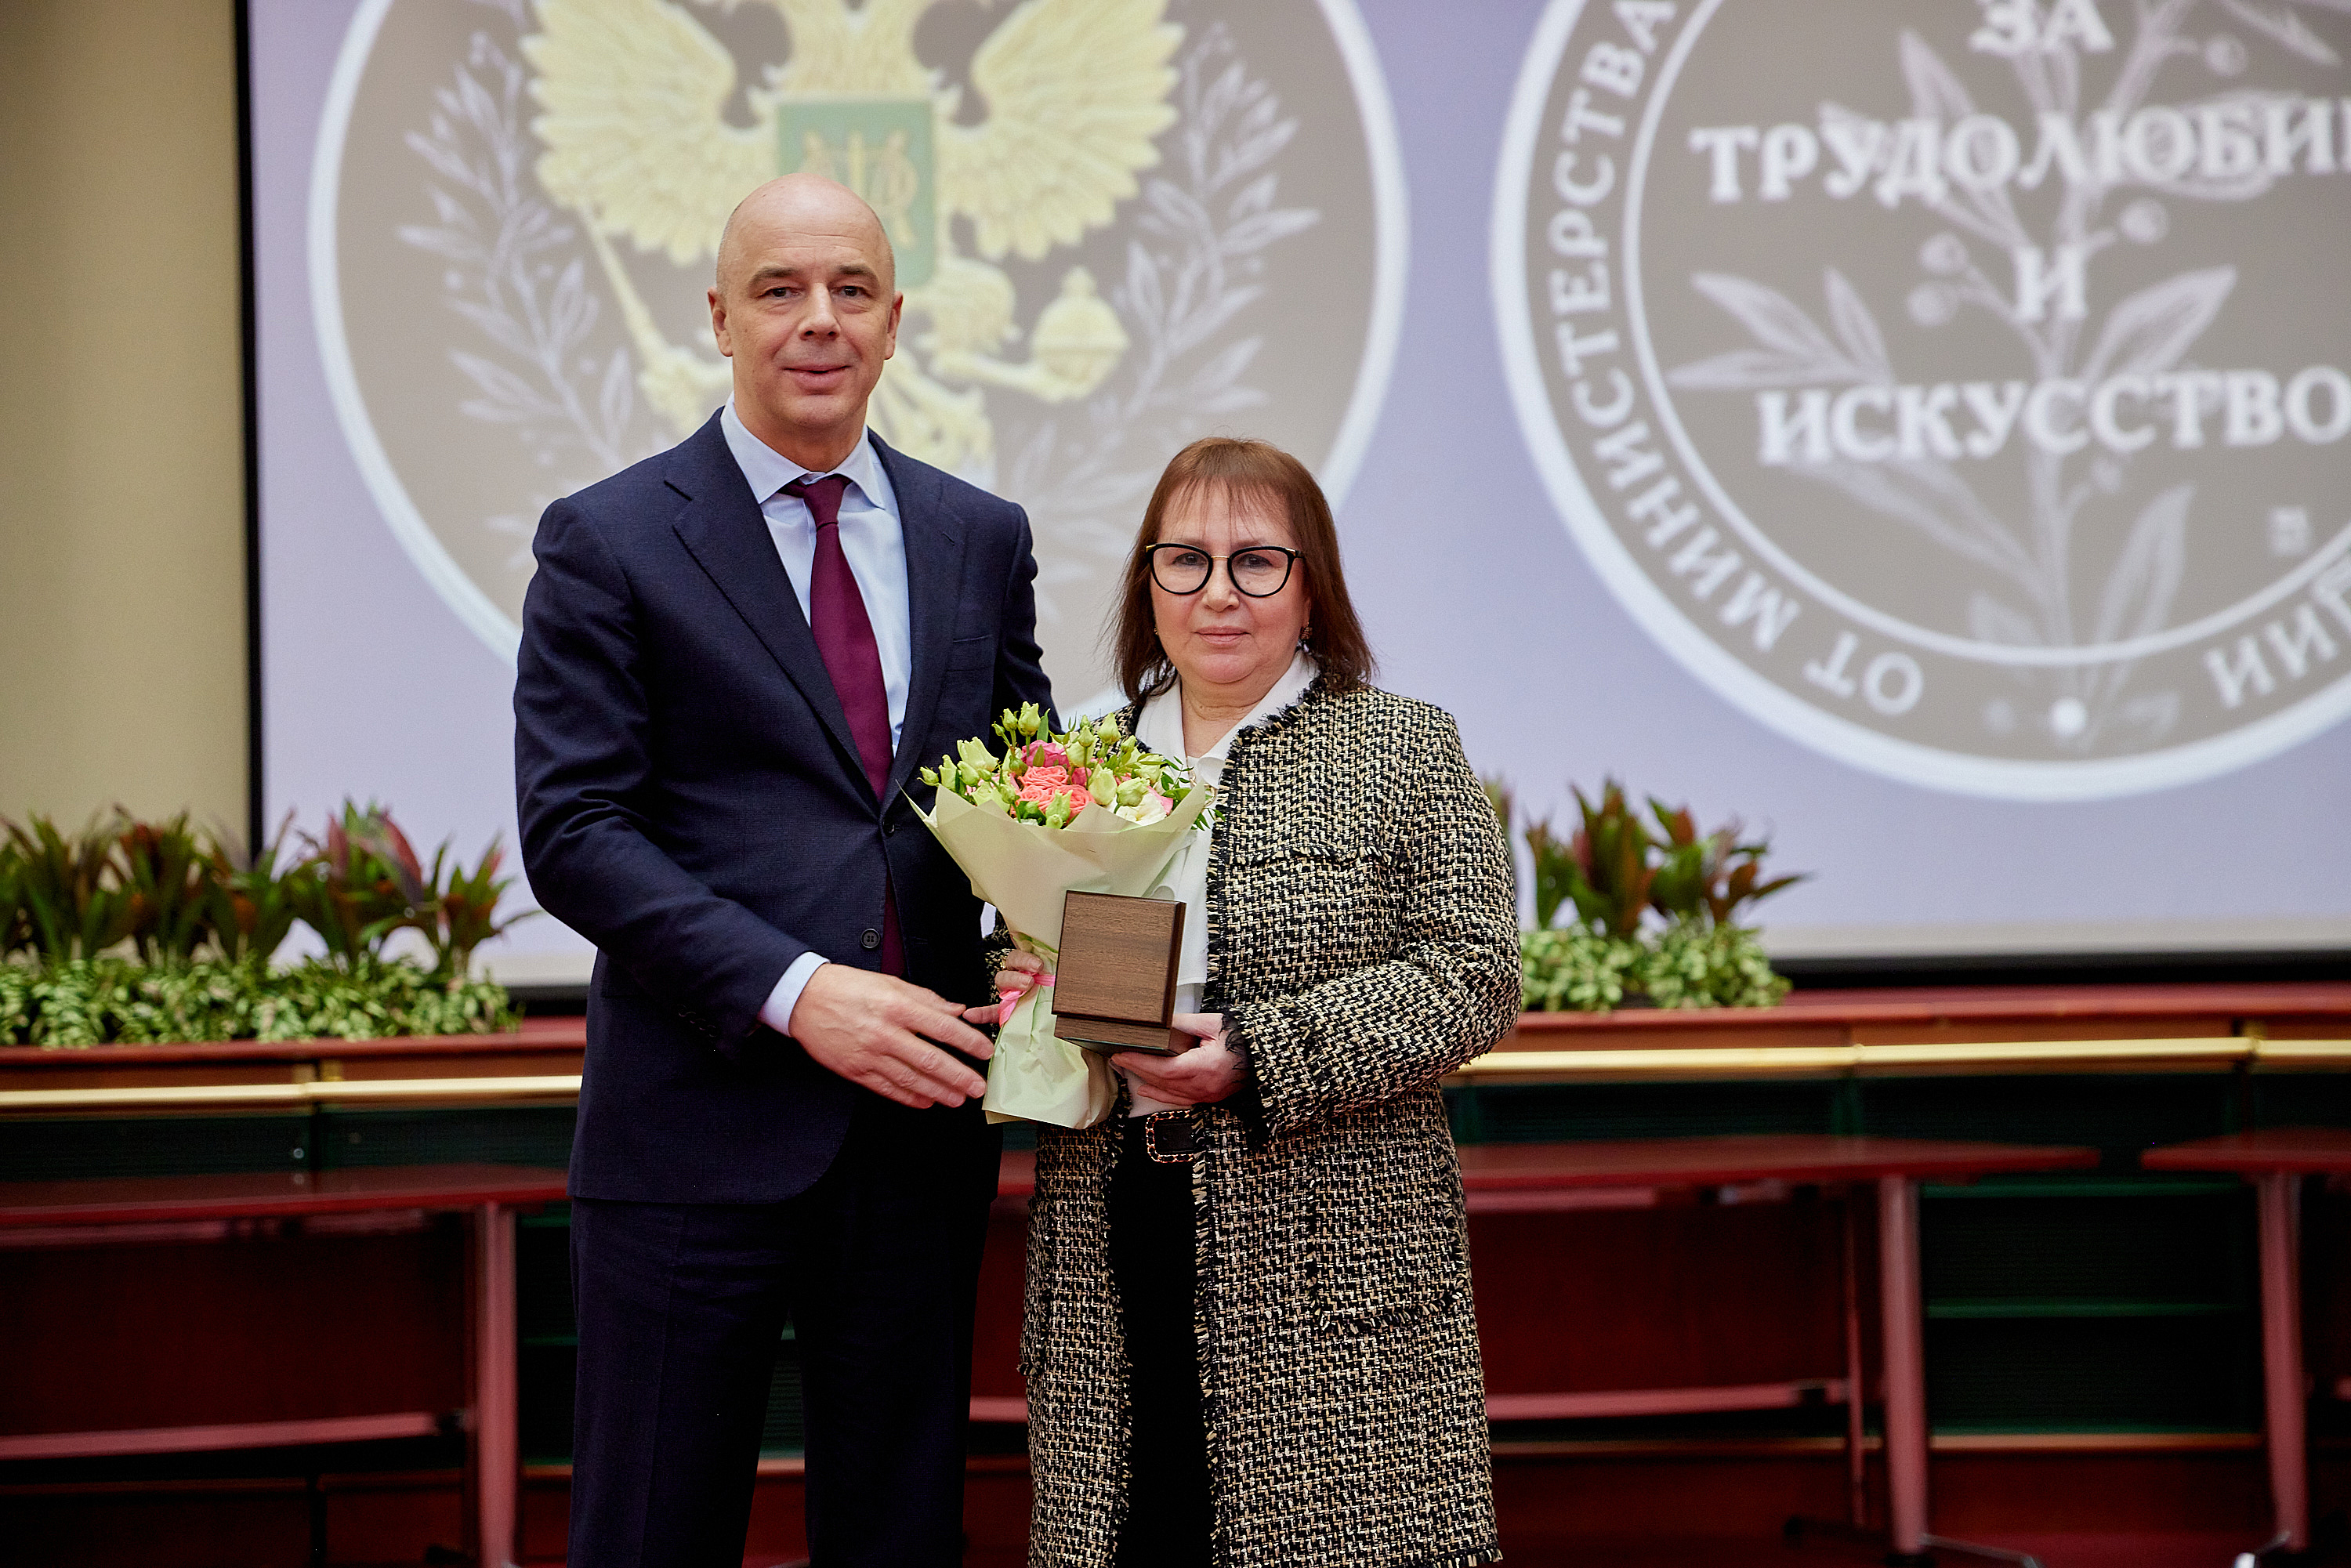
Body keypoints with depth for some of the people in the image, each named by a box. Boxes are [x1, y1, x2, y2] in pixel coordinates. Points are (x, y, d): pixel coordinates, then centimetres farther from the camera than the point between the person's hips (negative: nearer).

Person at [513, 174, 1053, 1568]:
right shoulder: (608, 544, -1)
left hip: (921, 1119, 4)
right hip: (699, 1129, -4)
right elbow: (573, 833, -8)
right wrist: (795, 992, -18)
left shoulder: (982, 540, 12)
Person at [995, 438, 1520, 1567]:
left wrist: (1260, 1058, -16)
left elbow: (1472, 976, -5)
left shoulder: (1403, 751, 4)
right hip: (1109, 1256, 3)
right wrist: (1019, 997, -1)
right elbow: (1028, 956, 24)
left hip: (1331, 1266, -3)